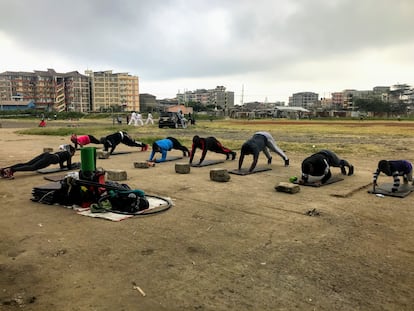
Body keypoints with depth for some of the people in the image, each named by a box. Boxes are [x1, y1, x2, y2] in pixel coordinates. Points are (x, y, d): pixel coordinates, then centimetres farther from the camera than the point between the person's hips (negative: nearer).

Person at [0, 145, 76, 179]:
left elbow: (61, 166, 45)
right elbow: (69, 167, 12)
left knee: (26, 164, -7)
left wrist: (69, 165, 54)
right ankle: (12, 170, -42)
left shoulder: (62, 152, 37)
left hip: (46, 154, 7)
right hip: (49, 158, -7)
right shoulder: (68, 154, 14)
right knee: (32, 167, -23)